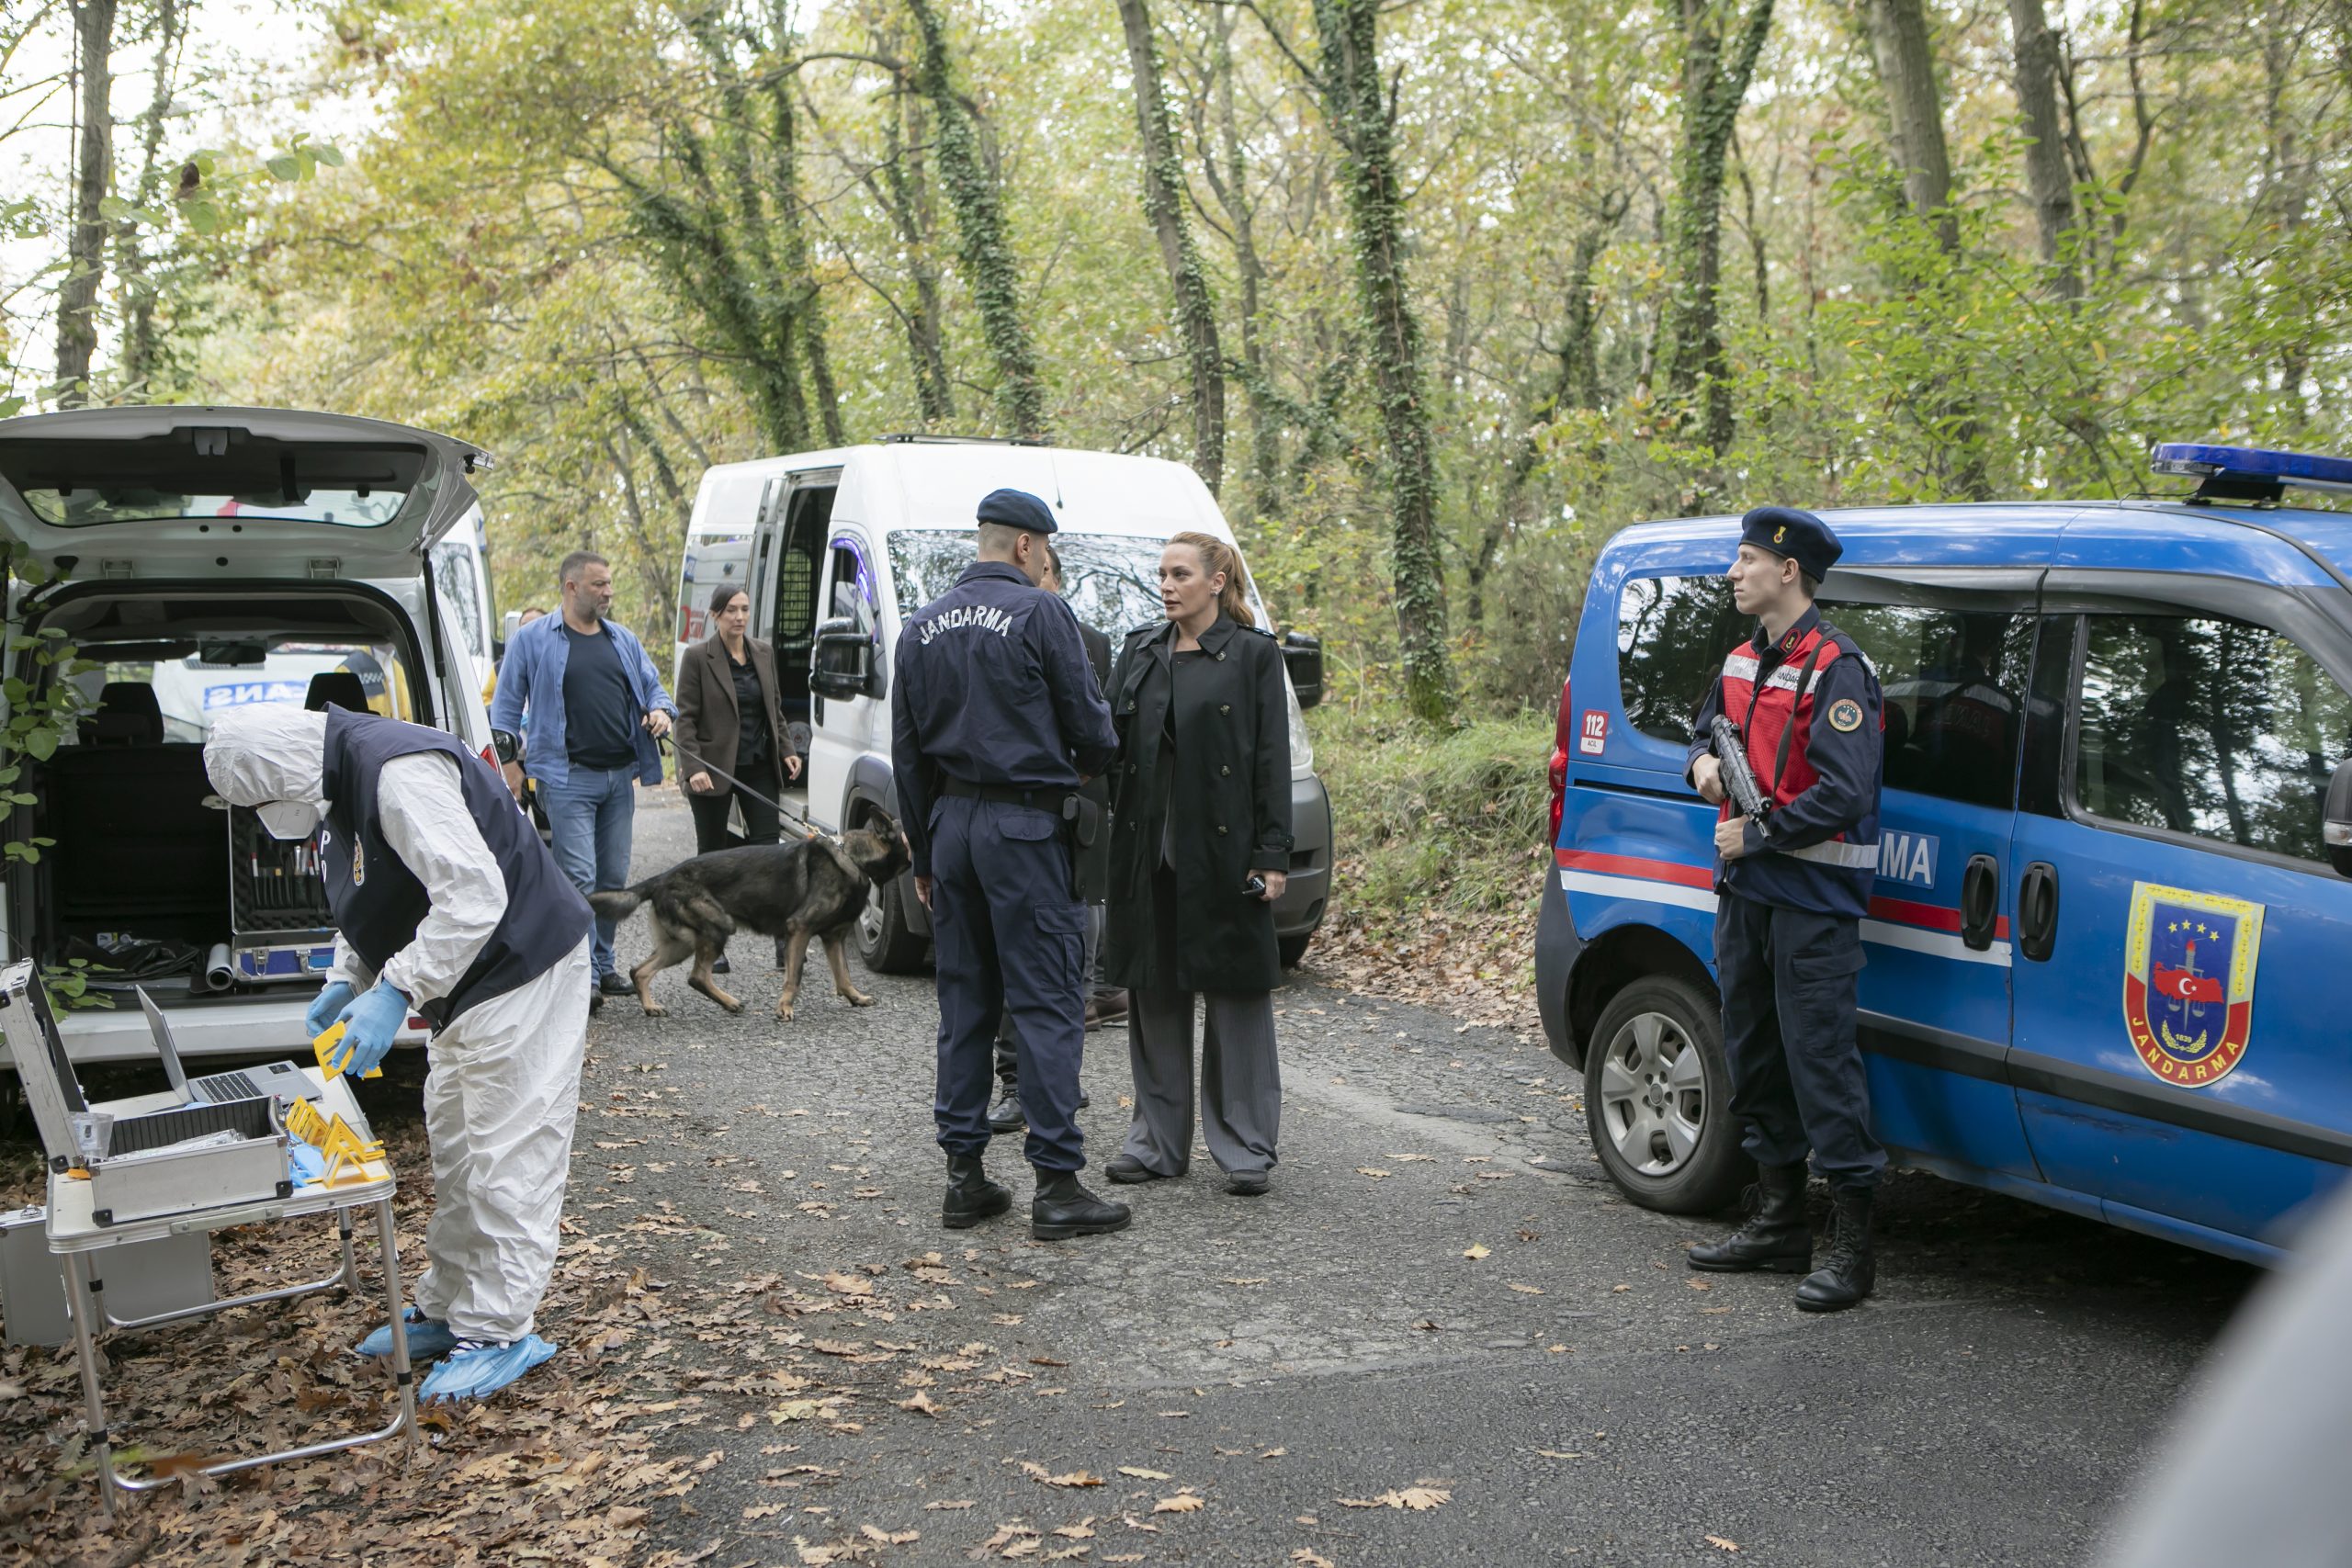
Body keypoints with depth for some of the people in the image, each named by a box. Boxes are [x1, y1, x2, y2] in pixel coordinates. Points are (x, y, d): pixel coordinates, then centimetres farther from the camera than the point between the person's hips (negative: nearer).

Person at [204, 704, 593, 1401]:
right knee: (455, 1153, 18)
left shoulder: (397, 771, -26)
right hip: (469, 983, 11)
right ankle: (446, 1309, 30)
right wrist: (347, 980, 8)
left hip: (522, 969, -11)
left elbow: (472, 893, -32)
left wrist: (397, 991, -31)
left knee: (507, 1157, -6)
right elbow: (374, 901, 22)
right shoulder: (336, 786, 8)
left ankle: (499, 1332, 2)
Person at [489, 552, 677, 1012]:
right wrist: (510, 759, -4)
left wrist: (661, 711, -4)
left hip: (619, 778, 6)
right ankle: (583, 978, -10)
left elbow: (652, 687, 19)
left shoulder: (623, 640, 14)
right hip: (568, 778, -6)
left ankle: (602, 965, 22)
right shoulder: (532, 639, 0)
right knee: (579, 878, -12)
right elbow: (506, 705, 3)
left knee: (614, 877, 10)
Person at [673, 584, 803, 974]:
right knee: (712, 856, 5)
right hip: (712, 769, -4)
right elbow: (686, 718, -8)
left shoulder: (764, 653, 9)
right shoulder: (698, 657, -6)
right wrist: (693, 766, -17)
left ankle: (784, 939, -5)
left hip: (759, 766, 4)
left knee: (769, 847, -4)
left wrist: (787, 749, 8)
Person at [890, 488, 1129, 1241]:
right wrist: (1093, 761, 18)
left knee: (964, 1002, 11)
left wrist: (923, 854, 20)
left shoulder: (923, 626, 11)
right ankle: (1057, 1185, -2)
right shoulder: (1041, 613, -8)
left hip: (950, 822, 7)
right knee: (1048, 1006, -3)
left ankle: (964, 1177, 14)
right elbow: (1088, 721, -6)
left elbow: (907, 754, 14)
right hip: (1024, 824, -6)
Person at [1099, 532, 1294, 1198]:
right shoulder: (1141, 650, 12)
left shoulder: (1253, 653, -1)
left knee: (1235, 992, 1)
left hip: (1223, 845, -5)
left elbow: (1273, 759, -4)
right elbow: (1112, 738, 9)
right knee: (1154, 991, 10)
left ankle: (1244, 1147, 10)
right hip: (1149, 846, 5)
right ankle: (1159, 1139, 20)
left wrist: (1272, 854, -10)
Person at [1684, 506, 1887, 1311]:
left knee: (1821, 1057, -8)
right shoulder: (1744, 661, 13)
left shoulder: (1836, 670, -14)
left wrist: (1758, 835, -17)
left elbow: (1845, 792, -21)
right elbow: (1711, 727, 28)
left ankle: (1853, 1244, 0)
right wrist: (1705, 761, 5)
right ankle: (1779, 1221, 26)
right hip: (1746, 890, 9)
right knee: (1755, 1054, 14)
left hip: (1813, 901, -9)